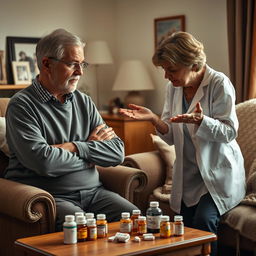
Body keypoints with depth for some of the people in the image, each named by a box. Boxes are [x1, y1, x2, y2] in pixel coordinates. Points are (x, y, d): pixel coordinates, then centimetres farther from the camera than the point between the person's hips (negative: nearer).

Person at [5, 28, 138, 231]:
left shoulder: (84, 102, 13)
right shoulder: (22, 105, -6)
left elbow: (117, 153, 5)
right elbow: (43, 162, -20)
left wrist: (75, 147, -10)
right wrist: (90, 148, -3)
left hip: (93, 191, 6)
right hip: (50, 197, -6)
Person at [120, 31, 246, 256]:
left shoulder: (219, 84, -12)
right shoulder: (173, 87, 5)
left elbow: (229, 132, -15)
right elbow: (172, 136, 5)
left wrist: (199, 120, -32)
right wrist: (153, 118, -15)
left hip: (219, 174, -5)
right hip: (189, 175, 5)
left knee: (203, 220, -25)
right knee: (186, 228, -7)